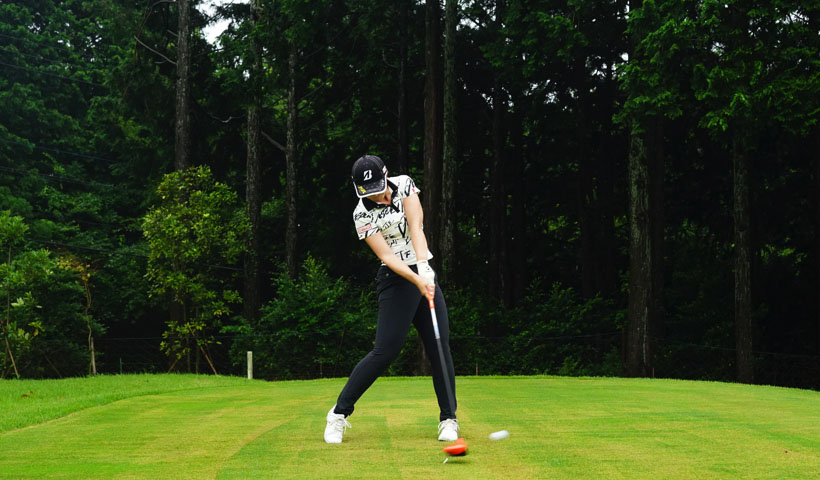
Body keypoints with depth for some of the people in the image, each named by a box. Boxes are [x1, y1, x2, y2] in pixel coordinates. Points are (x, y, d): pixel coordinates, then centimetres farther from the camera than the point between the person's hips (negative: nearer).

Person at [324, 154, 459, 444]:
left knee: (440, 347, -1)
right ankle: (339, 413, -1)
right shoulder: (362, 214, -11)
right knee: (386, 351, -12)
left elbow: (415, 225, -11)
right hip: (398, 279, -5)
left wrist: (424, 266, -25)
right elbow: (387, 256, -18)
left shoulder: (403, 184, 0)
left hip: (425, 273, 5)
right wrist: (418, 280, -31)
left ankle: (448, 419, 7)